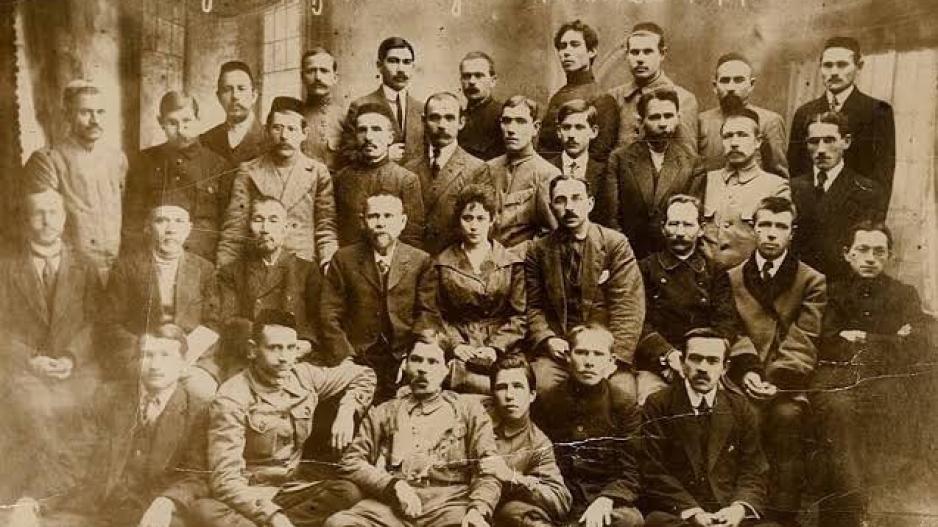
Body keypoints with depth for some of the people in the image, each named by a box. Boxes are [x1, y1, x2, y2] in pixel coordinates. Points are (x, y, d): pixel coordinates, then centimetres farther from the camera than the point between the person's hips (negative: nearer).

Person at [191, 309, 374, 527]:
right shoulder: (232, 398, -15)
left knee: (348, 493, -25)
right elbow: (226, 479, -22)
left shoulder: (305, 376, 0)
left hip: (291, 489, 5)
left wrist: (346, 412, -3)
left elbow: (363, 376, 16)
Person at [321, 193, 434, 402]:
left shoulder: (421, 261, 5)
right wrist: (346, 359, -6)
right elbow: (329, 316, 5)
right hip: (358, 363, 0)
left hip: (404, 365, 0)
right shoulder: (344, 259, 7)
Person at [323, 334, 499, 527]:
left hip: (448, 502, -1)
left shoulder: (469, 408, 19)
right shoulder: (383, 412, 23)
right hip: (390, 504, 2)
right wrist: (393, 485, -3)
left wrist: (478, 510, -11)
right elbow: (351, 462, 15)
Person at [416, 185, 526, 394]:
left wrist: (496, 347, -9)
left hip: (502, 348, 1)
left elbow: (520, 315, 5)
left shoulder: (512, 263, 10)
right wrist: (454, 344, -9)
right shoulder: (441, 264, 11)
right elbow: (429, 314, 5)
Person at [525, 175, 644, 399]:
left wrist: (615, 355, -14)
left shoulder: (615, 243, 4)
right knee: (539, 387, -26)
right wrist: (547, 339, -10)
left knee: (622, 394, -26)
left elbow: (627, 305, -4)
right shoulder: (538, 252, 10)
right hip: (559, 349, 1)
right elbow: (534, 306, 10)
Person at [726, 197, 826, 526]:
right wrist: (746, 370, -14)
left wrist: (776, 381, -16)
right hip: (743, 382, 1)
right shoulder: (731, 279, 17)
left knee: (787, 414, -33)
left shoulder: (812, 282, 11)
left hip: (787, 387, -1)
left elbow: (803, 343, 0)